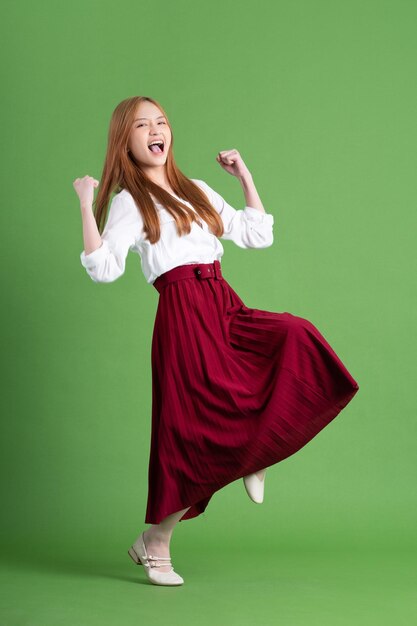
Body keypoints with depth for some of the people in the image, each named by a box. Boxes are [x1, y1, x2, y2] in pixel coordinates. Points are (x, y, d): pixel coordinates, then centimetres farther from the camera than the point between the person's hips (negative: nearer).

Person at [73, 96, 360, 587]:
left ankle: (255, 454, -4)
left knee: (296, 338, -23)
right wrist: (86, 205, -13)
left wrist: (245, 176, 23)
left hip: (225, 307, 6)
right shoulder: (128, 202, 4)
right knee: (192, 425, -9)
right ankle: (154, 545, 10)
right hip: (184, 313, -6)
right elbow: (104, 269, -10)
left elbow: (258, 236, 23)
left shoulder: (197, 191, 23)